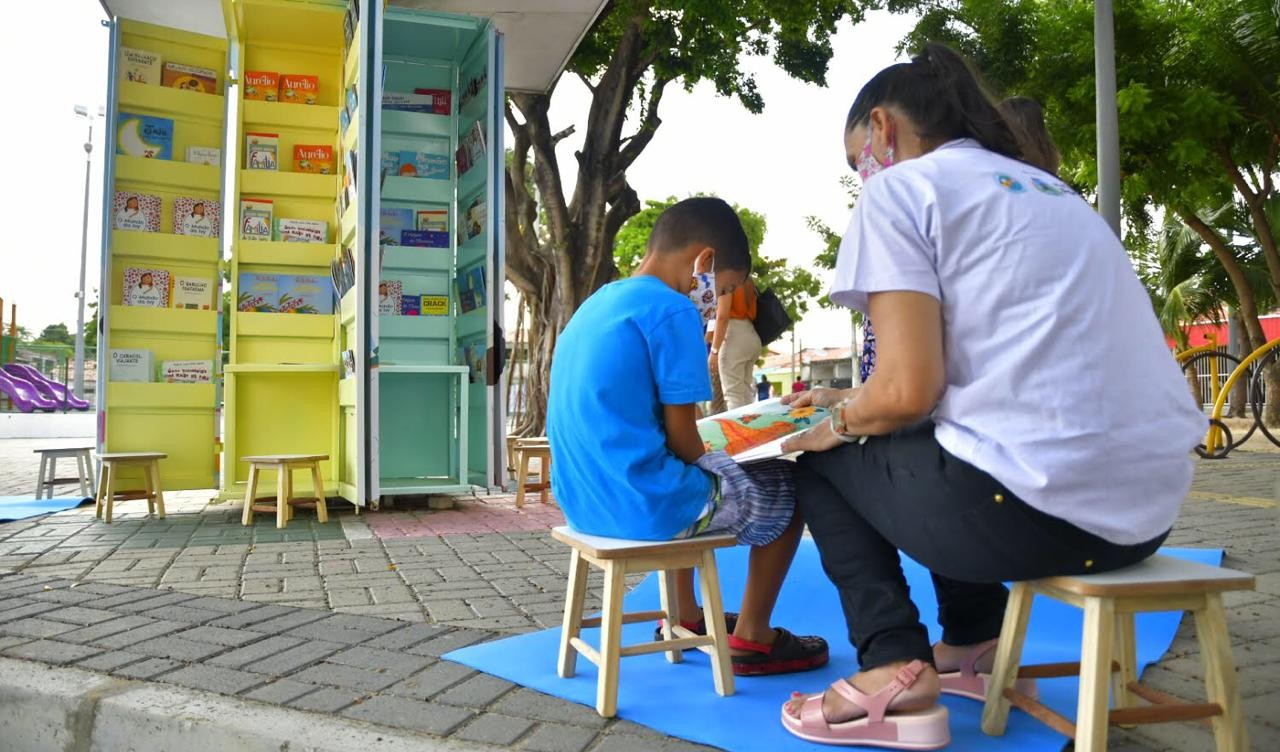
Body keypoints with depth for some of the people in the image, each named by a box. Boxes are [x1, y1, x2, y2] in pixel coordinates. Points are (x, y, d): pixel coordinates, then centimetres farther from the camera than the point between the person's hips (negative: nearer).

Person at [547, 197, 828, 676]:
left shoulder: (596, 305, 13)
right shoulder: (671, 310, -14)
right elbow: (681, 437, -13)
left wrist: (707, 463, 22)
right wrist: (710, 467, 7)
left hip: (584, 499, 9)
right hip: (641, 503, -9)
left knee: (690, 473, 36)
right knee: (787, 489, 10)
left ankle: (685, 617, 41)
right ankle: (751, 637, 18)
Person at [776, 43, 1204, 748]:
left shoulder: (898, 188, -2)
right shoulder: (1047, 188, 23)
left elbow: (910, 389, -12)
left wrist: (839, 423, 9)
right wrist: (852, 401, 31)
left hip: (1038, 505, -8)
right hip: (1150, 504, 9)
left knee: (822, 462, 16)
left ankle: (895, 671, 6)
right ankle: (973, 646, 31)